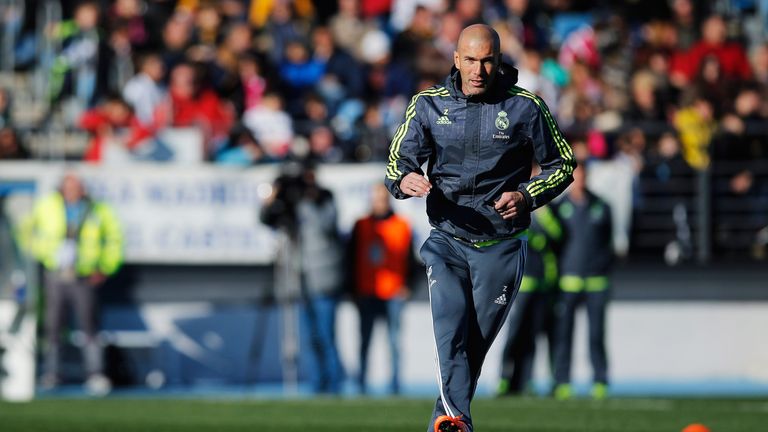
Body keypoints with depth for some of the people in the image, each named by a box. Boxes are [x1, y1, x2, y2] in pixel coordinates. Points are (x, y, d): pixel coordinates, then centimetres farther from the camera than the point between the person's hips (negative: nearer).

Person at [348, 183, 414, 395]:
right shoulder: (361, 226, 9)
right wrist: (354, 289, 5)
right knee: (364, 340, 1)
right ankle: (361, 384, 3)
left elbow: (409, 258, 5)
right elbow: (352, 258, 11)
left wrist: (405, 286, -5)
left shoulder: (402, 226, 4)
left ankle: (395, 384, -1)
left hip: (393, 292, -2)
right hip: (366, 294, 2)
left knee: (394, 339, -4)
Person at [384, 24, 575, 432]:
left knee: (475, 345, 4)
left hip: (501, 247, 0)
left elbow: (562, 165, 6)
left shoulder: (526, 107, -2)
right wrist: (404, 180, -23)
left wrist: (526, 197, -12)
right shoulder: (429, 104, 2)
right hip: (447, 241, 0)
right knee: (450, 334, -21)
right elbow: (398, 162, 2)